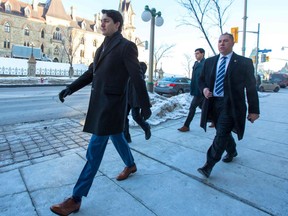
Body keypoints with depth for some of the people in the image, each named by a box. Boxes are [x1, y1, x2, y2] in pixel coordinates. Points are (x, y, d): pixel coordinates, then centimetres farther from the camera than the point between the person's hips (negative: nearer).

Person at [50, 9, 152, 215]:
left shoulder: (126, 46, -9)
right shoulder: (102, 47, 16)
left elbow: (138, 78, -11)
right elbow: (91, 72, 15)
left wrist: (145, 105, -9)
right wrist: (70, 88, 3)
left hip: (112, 103, -8)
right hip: (99, 102, 8)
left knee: (95, 148, -6)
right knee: (117, 136, 22)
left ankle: (76, 199, 5)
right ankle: (131, 165, 46)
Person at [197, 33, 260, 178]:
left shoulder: (244, 62, -3)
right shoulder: (209, 61, 9)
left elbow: (251, 87, -2)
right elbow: (201, 79, 17)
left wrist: (253, 110, -4)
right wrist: (204, 89, -6)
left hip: (230, 105, -5)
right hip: (213, 103, 5)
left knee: (221, 134, -10)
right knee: (223, 133, 19)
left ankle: (208, 165, -1)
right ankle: (232, 152, 47)